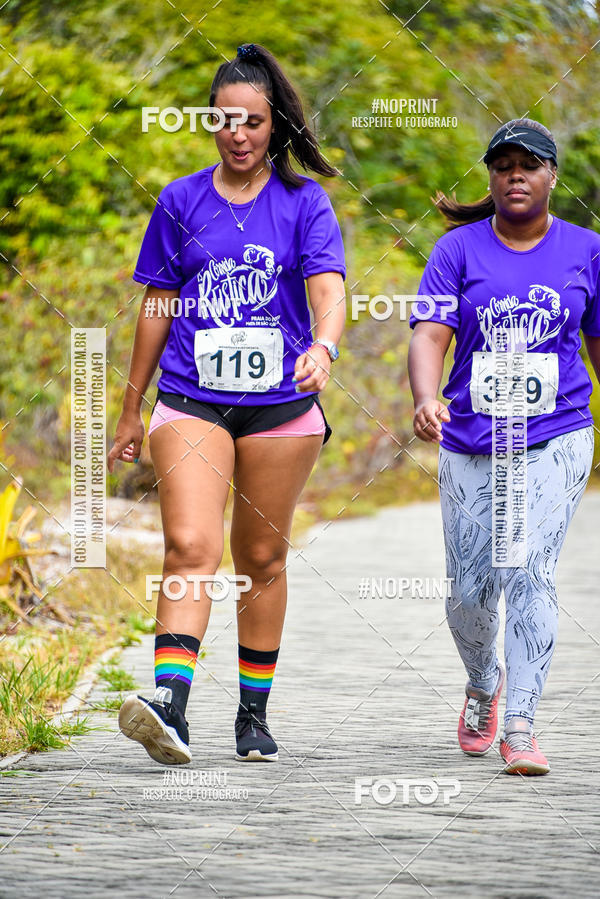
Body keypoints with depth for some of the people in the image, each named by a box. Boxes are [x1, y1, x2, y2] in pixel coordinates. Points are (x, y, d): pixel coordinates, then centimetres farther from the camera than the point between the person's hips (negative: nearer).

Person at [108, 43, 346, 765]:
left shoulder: (304, 202, 3)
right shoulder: (181, 202, 7)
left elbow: (327, 290, -11)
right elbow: (157, 307, 13)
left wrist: (322, 346, -33)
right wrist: (130, 410, 15)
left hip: (280, 403, 0)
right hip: (191, 401, 0)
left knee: (262, 559, 8)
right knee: (190, 547, -17)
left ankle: (254, 715, 19)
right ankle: (169, 708, -28)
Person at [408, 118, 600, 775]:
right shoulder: (459, 250, 1)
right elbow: (429, 335, -10)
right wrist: (426, 400, -29)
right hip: (470, 446, 1)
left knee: (529, 572, -18)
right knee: (470, 591, 6)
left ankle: (519, 727, -16)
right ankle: (483, 683, 38)